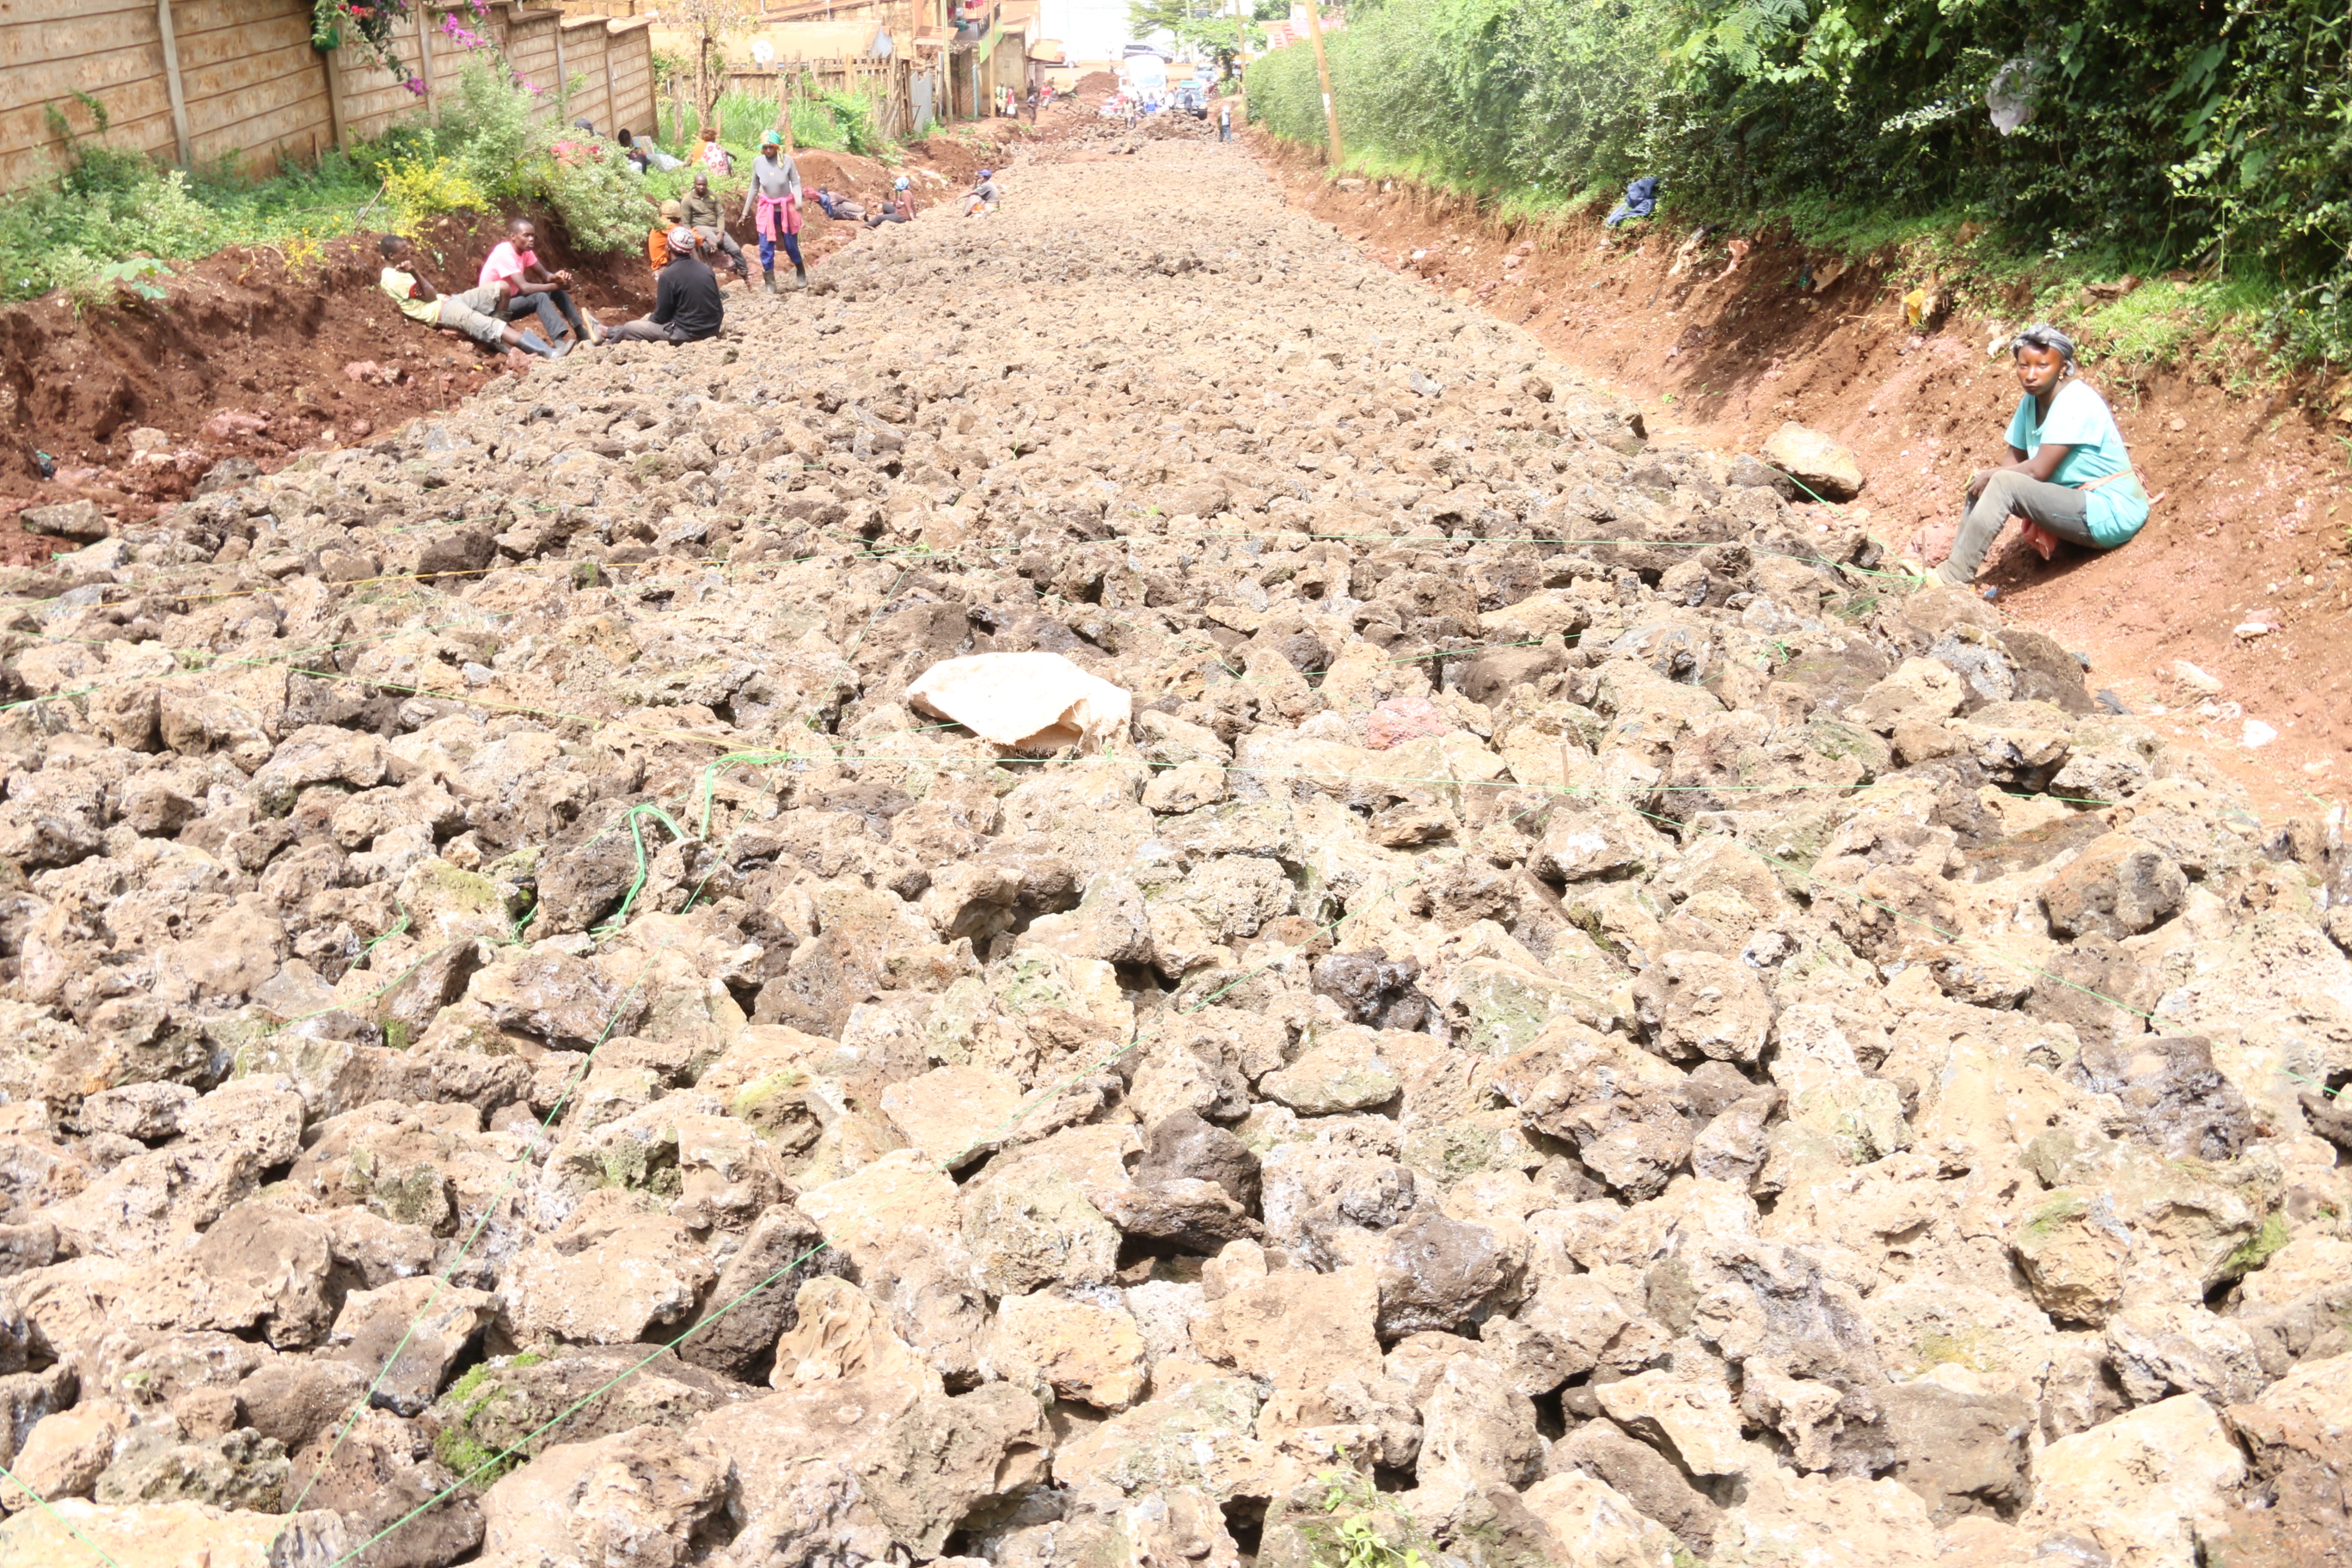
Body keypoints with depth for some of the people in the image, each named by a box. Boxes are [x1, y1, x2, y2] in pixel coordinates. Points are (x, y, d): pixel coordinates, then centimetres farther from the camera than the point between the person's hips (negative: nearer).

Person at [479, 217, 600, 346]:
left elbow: (544, 275, 0)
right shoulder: (504, 254, -26)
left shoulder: (525, 249, -1)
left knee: (557, 290, -4)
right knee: (539, 297, -33)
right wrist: (556, 285, -30)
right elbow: (524, 288, -33)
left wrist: (555, 278, -24)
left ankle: (582, 334, -6)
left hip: (512, 299, 9)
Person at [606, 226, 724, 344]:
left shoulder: (669, 274, -15)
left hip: (685, 333, -6)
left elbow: (661, 316, -8)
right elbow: (718, 308, 9)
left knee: (628, 327, 14)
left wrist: (648, 319, 16)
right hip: (711, 329, 6)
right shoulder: (706, 268, 3)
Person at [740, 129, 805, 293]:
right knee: (766, 248, -2)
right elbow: (754, 187, 5)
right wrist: (746, 210, 8)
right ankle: (770, 283, 8)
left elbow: (795, 183, -8)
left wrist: (798, 202, -26)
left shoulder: (787, 160, -12)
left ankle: (801, 273, 34)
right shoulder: (757, 162, -5)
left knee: (791, 245, 9)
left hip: (786, 208, -2)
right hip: (767, 208, 2)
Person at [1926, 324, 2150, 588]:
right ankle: (1955, 565, -6)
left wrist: (1990, 476, -9)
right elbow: (2015, 461, 5)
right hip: (2077, 503, 9)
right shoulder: (2030, 402, 7)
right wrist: (1986, 479, -14)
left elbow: (2038, 470, -22)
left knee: (2003, 484, -25)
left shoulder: (2074, 401, -18)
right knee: (1984, 484, 2)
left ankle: (1954, 579, -27)